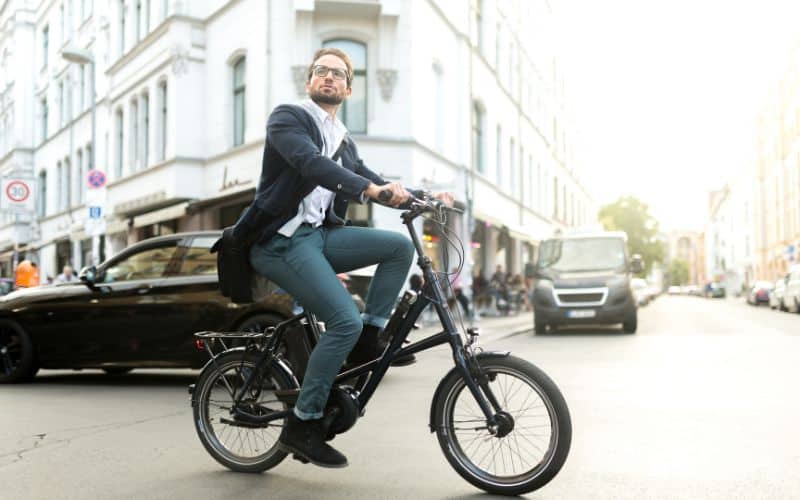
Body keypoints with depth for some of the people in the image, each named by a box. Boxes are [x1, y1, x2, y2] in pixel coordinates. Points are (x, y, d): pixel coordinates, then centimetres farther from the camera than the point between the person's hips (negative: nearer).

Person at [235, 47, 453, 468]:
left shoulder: (344, 143, 21)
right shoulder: (287, 118, -2)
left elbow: (378, 188, 17)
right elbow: (309, 162, -22)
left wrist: (423, 197, 0)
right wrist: (367, 187, -36)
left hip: (320, 235, 7)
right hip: (282, 240, -7)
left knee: (400, 246, -8)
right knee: (345, 321, -19)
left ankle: (368, 339, -2)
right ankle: (302, 424, -6)